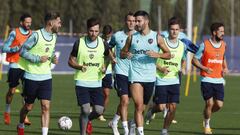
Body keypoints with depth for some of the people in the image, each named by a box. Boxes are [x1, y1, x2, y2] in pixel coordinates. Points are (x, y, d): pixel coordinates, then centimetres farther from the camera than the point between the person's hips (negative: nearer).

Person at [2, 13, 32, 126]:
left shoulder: (32, 34, 7)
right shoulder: (14, 33, -6)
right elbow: (4, 48, -8)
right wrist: (17, 48, -20)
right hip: (15, 66, -3)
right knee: (12, 91, 6)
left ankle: (24, 116, -7)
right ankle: (7, 112, 28)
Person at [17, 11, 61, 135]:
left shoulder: (54, 36, 6)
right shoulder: (36, 35, -15)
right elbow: (22, 51, -12)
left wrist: (53, 58, 0)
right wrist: (38, 59, -21)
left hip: (46, 77, 5)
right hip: (32, 77, -5)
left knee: (46, 107, -8)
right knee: (28, 107, 10)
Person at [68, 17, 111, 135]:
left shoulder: (103, 44, 1)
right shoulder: (79, 43, -4)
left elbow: (107, 57, 20)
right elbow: (70, 61, 3)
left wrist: (104, 67, -1)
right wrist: (79, 66, -17)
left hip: (97, 82, 2)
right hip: (82, 82, -2)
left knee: (99, 110, -3)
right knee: (85, 110, -13)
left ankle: (87, 120, 31)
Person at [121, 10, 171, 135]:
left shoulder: (156, 37, 3)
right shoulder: (132, 37, 6)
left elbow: (168, 54, 5)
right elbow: (122, 53, 13)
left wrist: (157, 55, -15)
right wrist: (126, 55, -11)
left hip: (150, 77, 1)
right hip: (135, 76, -1)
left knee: (143, 106, 10)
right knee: (139, 106, -14)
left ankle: (134, 122, 33)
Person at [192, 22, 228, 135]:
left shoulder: (223, 45, 8)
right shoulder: (205, 45, -7)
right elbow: (195, 60, -3)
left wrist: (225, 68, 7)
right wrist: (204, 68, -19)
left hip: (219, 80, 4)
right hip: (207, 80, -4)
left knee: (219, 104, -4)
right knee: (209, 103, -10)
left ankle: (207, 114, 28)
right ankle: (207, 125, 12)